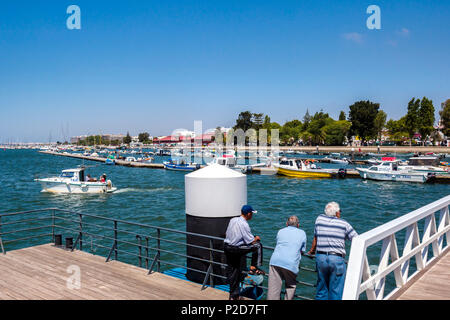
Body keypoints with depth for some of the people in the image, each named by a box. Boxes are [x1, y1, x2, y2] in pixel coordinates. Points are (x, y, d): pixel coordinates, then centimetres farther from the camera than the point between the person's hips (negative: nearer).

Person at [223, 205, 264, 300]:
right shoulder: (244, 224, -17)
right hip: (235, 249, -8)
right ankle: (254, 268, 8)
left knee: (231, 271, 17)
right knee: (258, 245, 4)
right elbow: (251, 241, -15)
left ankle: (233, 295, 25)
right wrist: (257, 238, 6)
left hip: (226, 247, 8)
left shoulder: (232, 220, 6)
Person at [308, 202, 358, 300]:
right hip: (337, 259, -3)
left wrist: (311, 251, 30)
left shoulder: (319, 219, 8)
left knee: (322, 288, 16)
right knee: (336, 291, 5)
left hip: (320, 258, 3)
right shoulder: (344, 224, 2)